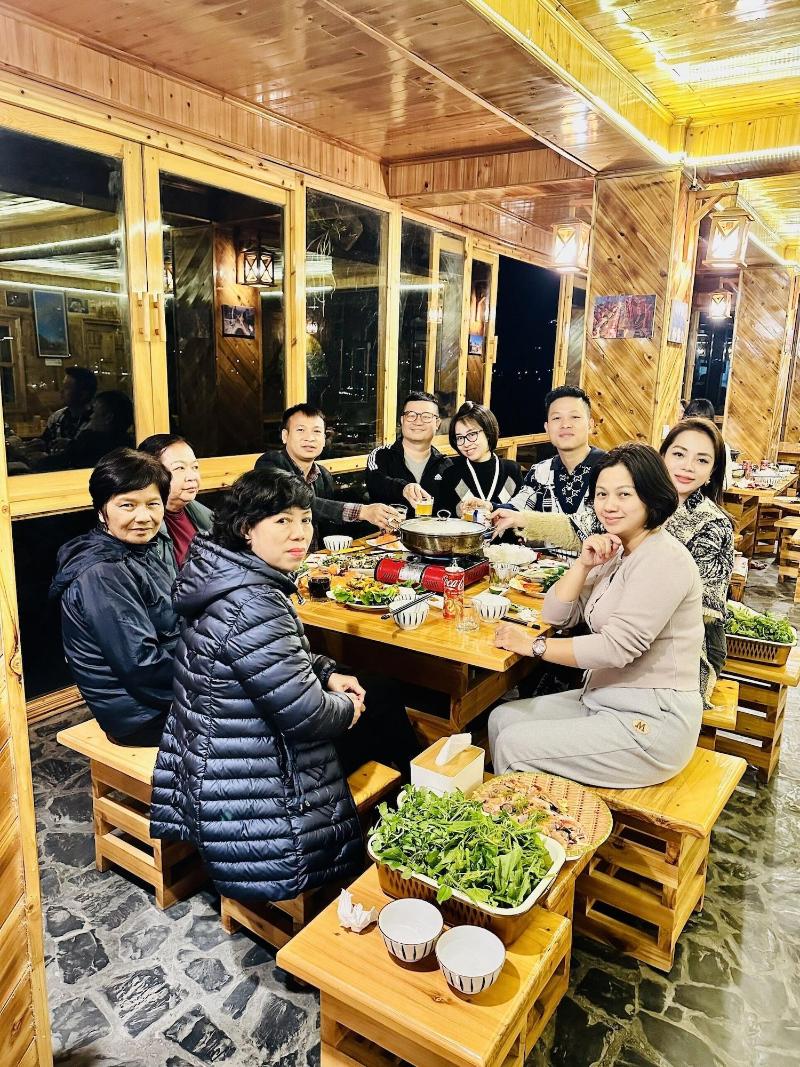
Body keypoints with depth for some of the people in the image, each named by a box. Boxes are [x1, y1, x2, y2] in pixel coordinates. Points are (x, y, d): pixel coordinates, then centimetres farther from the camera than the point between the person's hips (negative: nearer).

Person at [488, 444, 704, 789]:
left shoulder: (663, 560, -18)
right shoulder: (615, 553, 10)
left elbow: (617, 647, -24)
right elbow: (556, 614, 7)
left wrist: (533, 645, -16)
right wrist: (584, 563, -8)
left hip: (651, 723, -9)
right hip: (604, 701, 9)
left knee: (514, 745, -11)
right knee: (502, 719, 6)